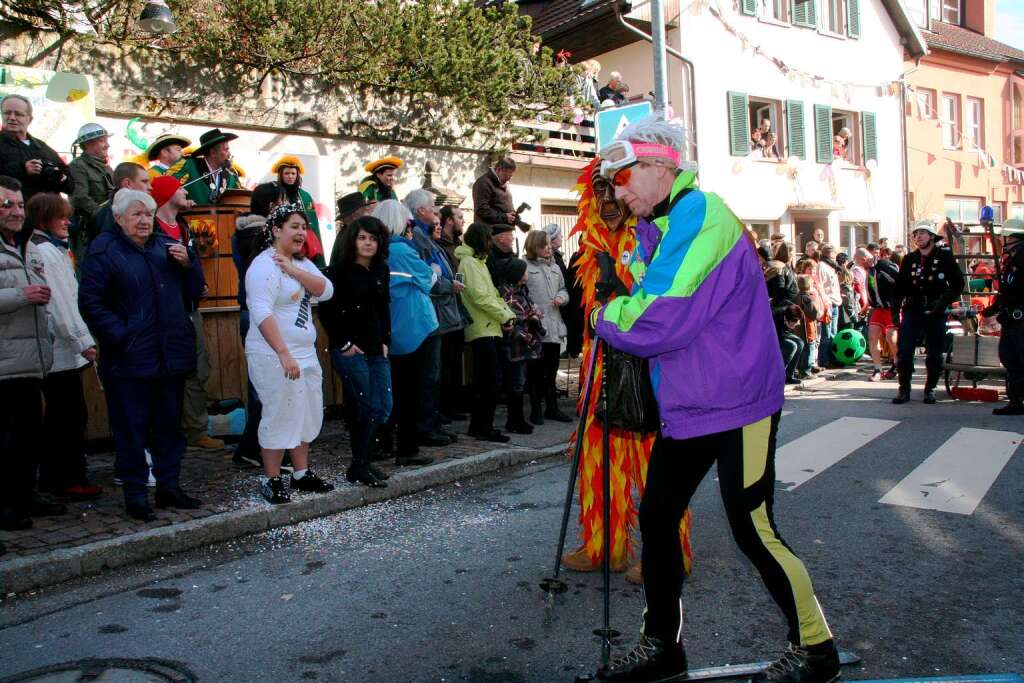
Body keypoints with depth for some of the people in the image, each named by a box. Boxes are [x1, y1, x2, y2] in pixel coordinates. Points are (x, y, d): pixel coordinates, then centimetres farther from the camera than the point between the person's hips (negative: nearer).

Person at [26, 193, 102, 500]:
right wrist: (84, 342, -18)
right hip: (61, 349, -10)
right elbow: (61, 303, -18)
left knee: (59, 415, 14)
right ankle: (69, 480, 2)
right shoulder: (46, 252, -11)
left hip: (57, 348, 10)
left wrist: (81, 339, 15)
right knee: (73, 414, -4)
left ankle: (51, 477, 22)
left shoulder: (52, 250, 17)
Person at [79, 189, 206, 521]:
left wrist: (188, 263, -5)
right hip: (129, 360, -5)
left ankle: (169, 485, 27)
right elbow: (90, 303, -9)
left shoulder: (166, 246, 9)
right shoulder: (104, 251, -5)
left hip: (171, 356, 5)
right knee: (131, 429, 3)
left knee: (170, 425, 14)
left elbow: (194, 290, 13)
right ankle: (135, 494, 15)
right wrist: (121, 336, -16)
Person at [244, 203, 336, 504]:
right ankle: (271, 480, 12)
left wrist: (294, 270, -14)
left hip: (306, 353, 8)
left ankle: (302, 474, 26)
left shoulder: (301, 263, 12)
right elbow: (262, 313, -23)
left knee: (307, 415, 14)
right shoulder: (264, 264, -13)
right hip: (275, 357, -8)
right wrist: (284, 354, -28)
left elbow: (326, 291, -2)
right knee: (279, 417, -2)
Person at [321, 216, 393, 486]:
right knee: (369, 407, -5)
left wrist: (385, 341, 9)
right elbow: (326, 310, -9)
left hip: (376, 349, 7)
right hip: (350, 350, -7)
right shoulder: (339, 270, -7)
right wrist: (344, 344, -10)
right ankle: (358, 466, 9)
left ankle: (362, 461, 19)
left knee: (384, 407, 5)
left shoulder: (381, 270, 11)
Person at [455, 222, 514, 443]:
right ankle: (484, 427, -6)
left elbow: (492, 293, 18)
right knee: (492, 378, -10)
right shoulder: (469, 262, -9)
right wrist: (504, 315, -10)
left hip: (487, 328, 10)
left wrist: (507, 313, 3)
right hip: (482, 329, -10)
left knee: (484, 381, 11)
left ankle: (478, 426, 17)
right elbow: (480, 296, -17)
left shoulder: (478, 261, 21)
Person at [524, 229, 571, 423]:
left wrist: (561, 297, 2)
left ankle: (552, 407, 23)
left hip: (554, 327, 7)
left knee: (552, 370, 13)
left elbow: (563, 289, 23)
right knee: (536, 370, 1)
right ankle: (536, 409, 11)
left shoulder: (554, 267, 18)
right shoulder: (524, 266, -6)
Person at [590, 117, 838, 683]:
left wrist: (606, 317, -9)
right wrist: (616, 315, -7)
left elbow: (660, 320, -26)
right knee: (656, 517, 10)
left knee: (752, 529, -1)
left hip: (736, 403, -9)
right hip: (685, 404, 9)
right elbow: (644, 304, 14)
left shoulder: (698, 215, -18)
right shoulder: (657, 225, 13)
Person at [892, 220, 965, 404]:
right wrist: (895, 310, 5)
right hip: (912, 312, 2)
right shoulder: (909, 259, 8)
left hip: (935, 313, -2)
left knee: (934, 354, 4)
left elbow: (958, 284, 2)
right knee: (904, 352, -5)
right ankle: (904, 389, 6)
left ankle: (930, 389, 18)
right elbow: (900, 287, 12)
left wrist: (944, 301, -12)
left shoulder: (945, 257, 0)